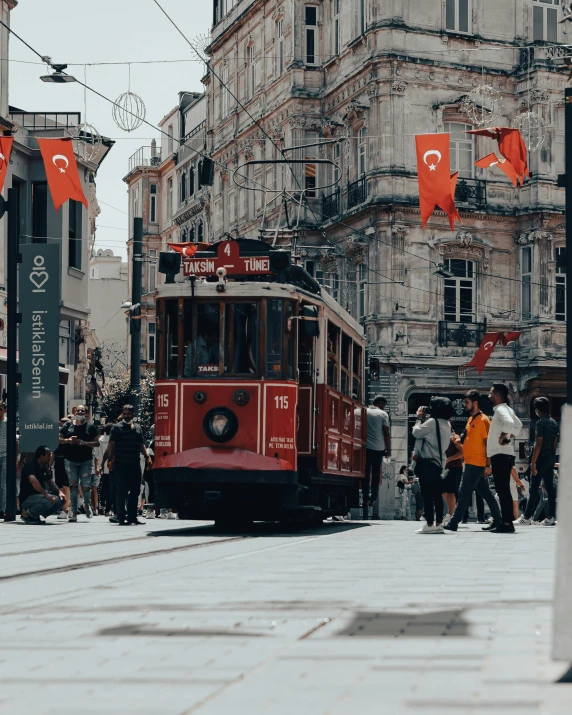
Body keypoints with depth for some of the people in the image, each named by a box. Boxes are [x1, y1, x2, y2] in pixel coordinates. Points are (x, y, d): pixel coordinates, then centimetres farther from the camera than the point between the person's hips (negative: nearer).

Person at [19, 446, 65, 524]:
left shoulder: (44, 467, 11)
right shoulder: (30, 465, -17)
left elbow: (49, 481, 22)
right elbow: (32, 480, -34)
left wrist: (59, 491, 4)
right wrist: (46, 494, -36)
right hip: (27, 499, -9)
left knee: (61, 499, -2)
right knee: (50, 501, -32)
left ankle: (35, 515, 2)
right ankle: (26, 514, -12)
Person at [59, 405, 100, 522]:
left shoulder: (91, 427, 3)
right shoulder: (68, 426, 8)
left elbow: (97, 443, 1)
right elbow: (59, 439, 13)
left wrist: (84, 443, -14)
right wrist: (68, 440, -7)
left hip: (86, 461, -1)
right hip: (71, 460, 1)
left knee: (86, 485, -2)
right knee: (73, 485, -1)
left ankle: (87, 505, 28)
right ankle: (73, 512, 1)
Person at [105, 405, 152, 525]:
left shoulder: (137, 428, 16)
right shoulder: (117, 427, 0)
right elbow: (111, 444, -5)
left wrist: (147, 456, 8)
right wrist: (110, 459, -15)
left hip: (135, 464, 6)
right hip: (121, 464, -6)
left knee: (135, 491, 7)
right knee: (122, 491, -5)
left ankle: (132, 517, 15)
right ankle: (121, 518, -2)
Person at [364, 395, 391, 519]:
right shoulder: (383, 414, 0)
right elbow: (386, 433, -4)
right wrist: (388, 449, 2)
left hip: (365, 447, 1)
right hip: (379, 448, -1)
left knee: (366, 473, 4)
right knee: (376, 474, 9)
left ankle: (366, 497, -1)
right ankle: (373, 497, 9)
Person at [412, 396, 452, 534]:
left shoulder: (432, 422, -15)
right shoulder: (446, 424, 12)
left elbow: (416, 432, -10)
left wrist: (420, 418, 4)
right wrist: (424, 419, 13)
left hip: (427, 463, -8)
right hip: (439, 463, 8)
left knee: (427, 494, -7)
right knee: (437, 494, 8)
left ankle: (429, 524, -9)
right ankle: (438, 524, 8)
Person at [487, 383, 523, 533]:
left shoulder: (501, 409, -13)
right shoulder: (507, 409, 18)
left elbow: (509, 423, -32)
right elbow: (518, 425, 28)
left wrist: (502, 438, -19)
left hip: (501, 455, -10)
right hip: (503, 455, 10)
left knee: (503, 490, -10)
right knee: (503, 490, 11)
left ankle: (507, 523, -12)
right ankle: (505, 521, 14)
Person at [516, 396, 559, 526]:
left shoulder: (541, 423, -13)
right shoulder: (554, 423, 12)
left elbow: (539, 443, -18)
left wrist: (533, 462, -18)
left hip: (542, 457, -8)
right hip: (551, 458, 8)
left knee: (534, 488, -6)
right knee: (549, 486, 8)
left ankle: (527, 517, -5)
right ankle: (551, 517, 5)